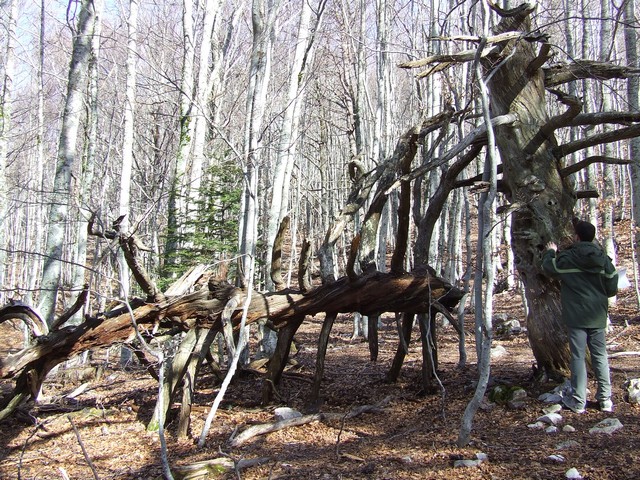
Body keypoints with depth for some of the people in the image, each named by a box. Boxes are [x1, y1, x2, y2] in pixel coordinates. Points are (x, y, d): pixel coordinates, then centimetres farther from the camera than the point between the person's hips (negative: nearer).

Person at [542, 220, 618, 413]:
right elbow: (612, 288, 1)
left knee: (578, 356, 1)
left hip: (576, 316, -3)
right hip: (598, 317, 4)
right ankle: (605, 399, 16)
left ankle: (578, 401, 4)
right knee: (600, 355, 12)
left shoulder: (567, 258, -12)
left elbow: (548, 267, 5)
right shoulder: (604, 259, -1)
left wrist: (550, 252, 24)